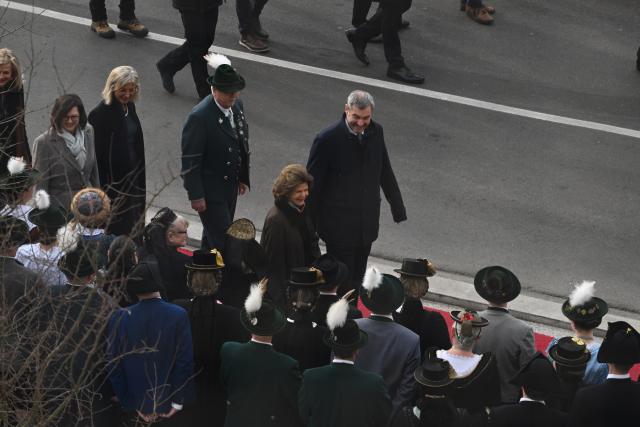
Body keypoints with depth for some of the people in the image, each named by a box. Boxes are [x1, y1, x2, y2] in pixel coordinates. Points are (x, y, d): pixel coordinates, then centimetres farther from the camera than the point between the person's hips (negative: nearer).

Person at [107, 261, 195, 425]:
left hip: (136, 407, 1)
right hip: (169, 407, -1)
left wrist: (130, 406, 0)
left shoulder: (119, 318, -10)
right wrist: (178, 403, -5)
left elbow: (114, 366, -7)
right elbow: (185, 362, -14)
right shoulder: (178, 315, -14)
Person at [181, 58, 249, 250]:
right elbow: (190, 161, -20)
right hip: (210, 189, -8)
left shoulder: (236, 106, -1)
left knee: (213, 234, 23)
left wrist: (243, 178, 17)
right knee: (222, 240, -4)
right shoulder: (200, 117, -26)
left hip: (231, 184, 8)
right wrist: (196, 196, -18)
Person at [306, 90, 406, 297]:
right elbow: (313, 183, -11)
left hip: (367, 224, 5)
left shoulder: (375, 132, 0)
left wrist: (398, 208, 18)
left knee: (357, 280, 15)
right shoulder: (328, 139, -18)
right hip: (340, 226, -5)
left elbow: (386, 172, 13)